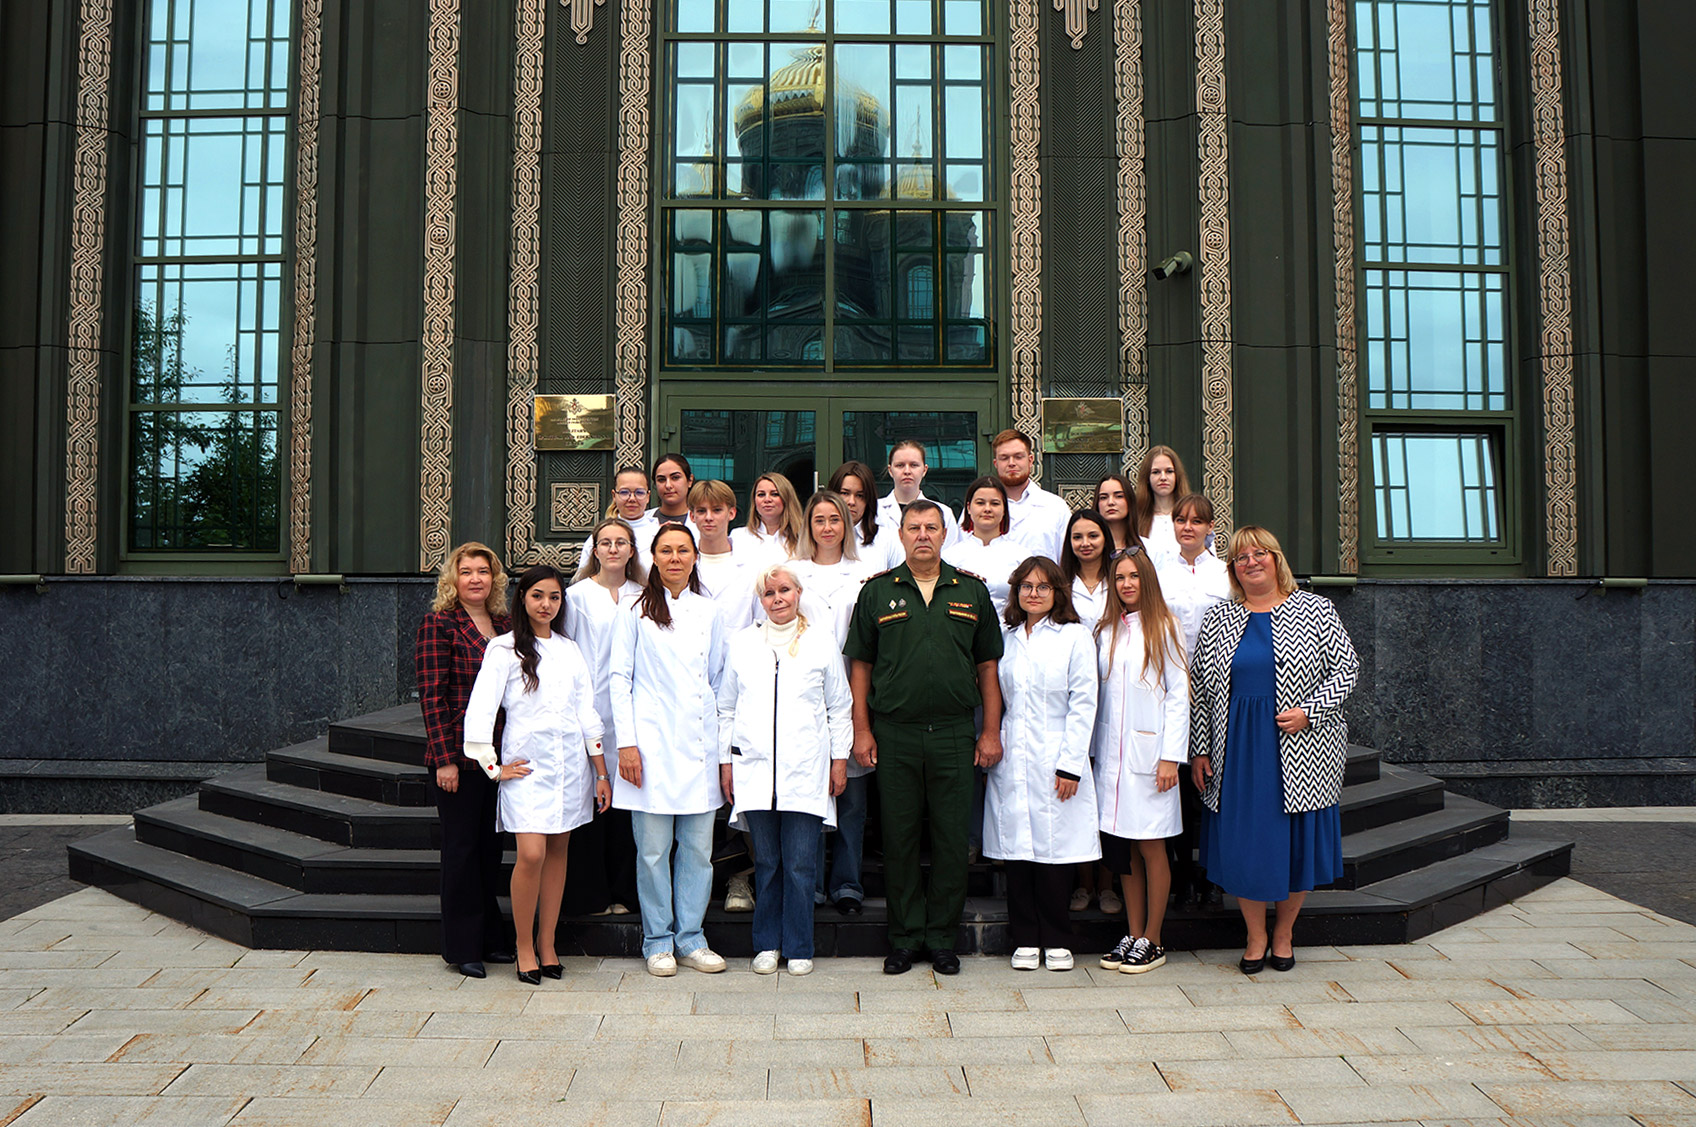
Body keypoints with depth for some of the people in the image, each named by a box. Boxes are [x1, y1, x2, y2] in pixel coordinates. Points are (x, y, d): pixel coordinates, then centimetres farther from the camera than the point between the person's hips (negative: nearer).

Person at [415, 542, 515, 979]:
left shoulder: (504, 624, 10)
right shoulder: (439, 624, -7)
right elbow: (432, 695, -11)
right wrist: (444, 759, -16)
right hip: (459, 755, -6)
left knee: (490, 844, 12)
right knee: (462, 845, 2)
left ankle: (490, 937, 23)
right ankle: (462, 947, 13)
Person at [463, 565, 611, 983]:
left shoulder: (570, 650, 12)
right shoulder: (504, 649, -1)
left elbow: (588, 714, 13)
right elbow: (479, 710, -6)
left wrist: (601, 772, 10)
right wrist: (493, 767, -7)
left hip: (571, 763, 4)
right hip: (527, 762, -4)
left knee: (557, 852, 7)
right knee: (531, 854, -13)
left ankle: (547, 944, 17)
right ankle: (524, 948, 3)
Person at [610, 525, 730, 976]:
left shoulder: (708, 612, 12)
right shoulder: (636, 610, 3)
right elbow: (620, 677, 1)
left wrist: (723, 743, 11)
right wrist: (626, 742, -6)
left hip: (699, 743, 3)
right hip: (652, 743, -3)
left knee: (698, 846, 5)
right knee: (653, 849, 0)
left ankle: (690, 938, 18)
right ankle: (658, 942, 14)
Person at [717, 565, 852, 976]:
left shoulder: (822, 641, 8)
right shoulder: (742, 643, 12)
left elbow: (840, 707, 12)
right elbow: (727, 708, 15)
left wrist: (839, 759, 7)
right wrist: (726, 761, 11)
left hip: (805, 771, -1)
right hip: (755, 769, 1)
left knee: (800, 865, -2)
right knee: (766, 863, 5)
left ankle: (799, 948, 10)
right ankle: (767, 945, 18)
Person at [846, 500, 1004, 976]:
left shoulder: (972, 592, 7)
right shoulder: (877, 591, 5)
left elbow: (988, 665, 9)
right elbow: (860, 664, 6)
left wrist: (991, 731, 3)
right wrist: (861, 731, -1)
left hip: (953, 734, 1)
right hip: (894, 735, 0)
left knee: (952, 839, 5)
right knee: (899, 840, 6)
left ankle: (942, 939, 18)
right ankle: (904, 938, 19)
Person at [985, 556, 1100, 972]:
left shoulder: (1075, 637, 1)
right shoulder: (1006, 639, 13)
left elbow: (1083, 704, -3)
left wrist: (1070, 765, -9)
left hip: (1055, 761, -3)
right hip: (1011, 762, 3)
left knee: (1054, 848, -1)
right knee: (1016, 847, 3)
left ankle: (1057, 941, 13)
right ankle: (1025, 939, 15)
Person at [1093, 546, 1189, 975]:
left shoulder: (1163, 627, -2)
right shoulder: (1105, 631, 11)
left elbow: (1178, 694, -4)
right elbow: (1097, 695, 12)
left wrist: (1170, 757, -9)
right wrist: (1093, 750, 6)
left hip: (1148, 751, -4)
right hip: (1111, 754, 4)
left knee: (1151, 847, 0)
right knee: (1122, 848, 7)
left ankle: (1152, 940, 10)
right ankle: (1132, 935, 17)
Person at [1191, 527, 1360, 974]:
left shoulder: (1315, 610, 2)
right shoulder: (1216, 620, 7)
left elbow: (1346, 666, -1)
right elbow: (1199, 688, 8)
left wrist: (1309, 711, -13)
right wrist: (1199, 749, 4)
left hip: (1301, 751, -1)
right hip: (1237, 750, 2)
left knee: (1298, 842, 5)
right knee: (1242, 842, 3)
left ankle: (1283, 933, 25)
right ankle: (1256, 936, 21)